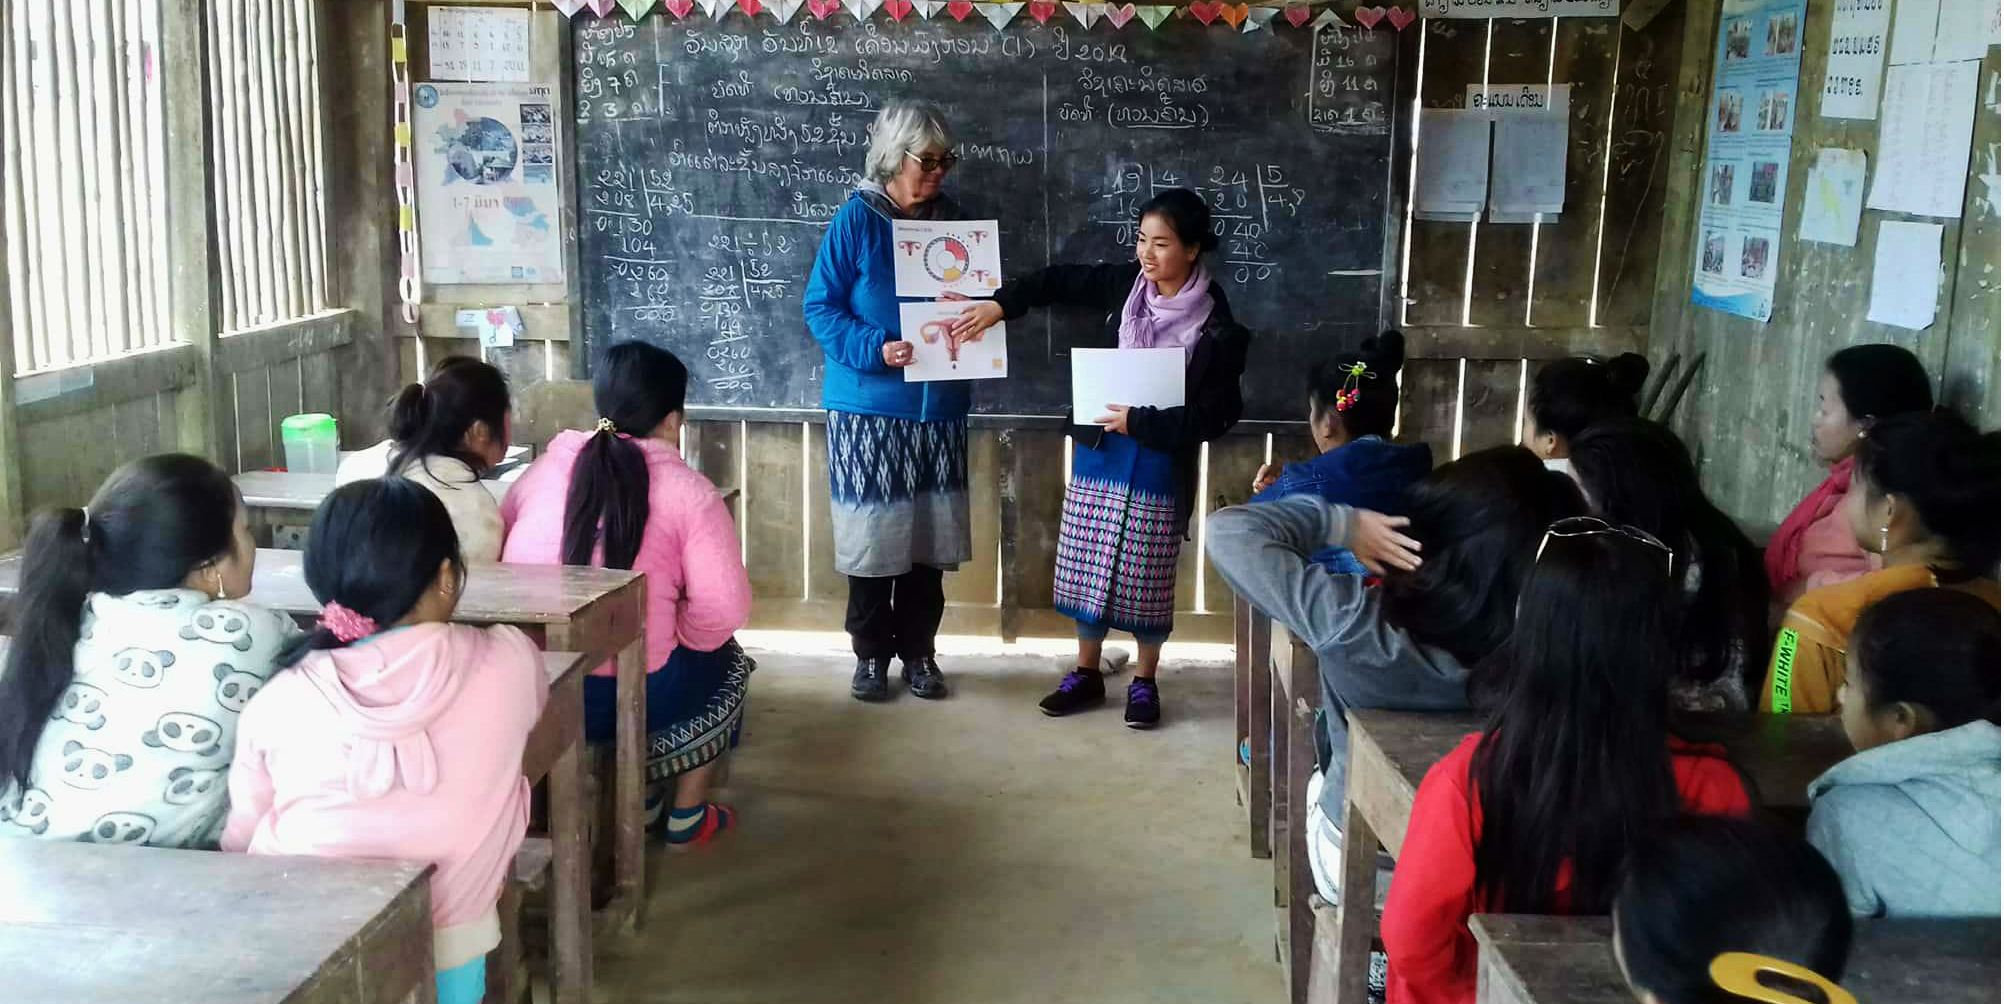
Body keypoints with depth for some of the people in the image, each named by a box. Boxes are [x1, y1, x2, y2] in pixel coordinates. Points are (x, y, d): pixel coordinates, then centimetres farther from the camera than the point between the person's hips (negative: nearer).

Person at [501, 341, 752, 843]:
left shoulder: (541, 469, 5)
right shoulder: (689, 490, -8)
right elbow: (725, 610, -14)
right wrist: (674, 636, 5)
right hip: (628, 695, -5)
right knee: (726, 661, 28)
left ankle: (643, 795, 38)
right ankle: (687, 815, 32)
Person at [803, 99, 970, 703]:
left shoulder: (951, 221, 6)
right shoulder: (855, 221, -8)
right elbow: (820, 307, -8)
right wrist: (876, 350, -22)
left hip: (938, 404, 4)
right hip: (870, 405, -4)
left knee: (930, 535, 8)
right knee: (873, 534, 2)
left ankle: (918, 651, 21)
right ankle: (871, 654, 17)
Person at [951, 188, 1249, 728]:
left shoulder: (1216, 327, -15)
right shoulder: (1126, 283, -4)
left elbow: (1217, 416, -15)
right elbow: (1060, 281, 7)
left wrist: (1140, 421, -19)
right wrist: (1000, 304, -5)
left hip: (1160, 465, -4)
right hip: (1098, 452, 4)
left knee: (1147, 577, 6)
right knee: (1089, 568, 11)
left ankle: (1144, 682, 24)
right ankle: (1086, 674, 26)